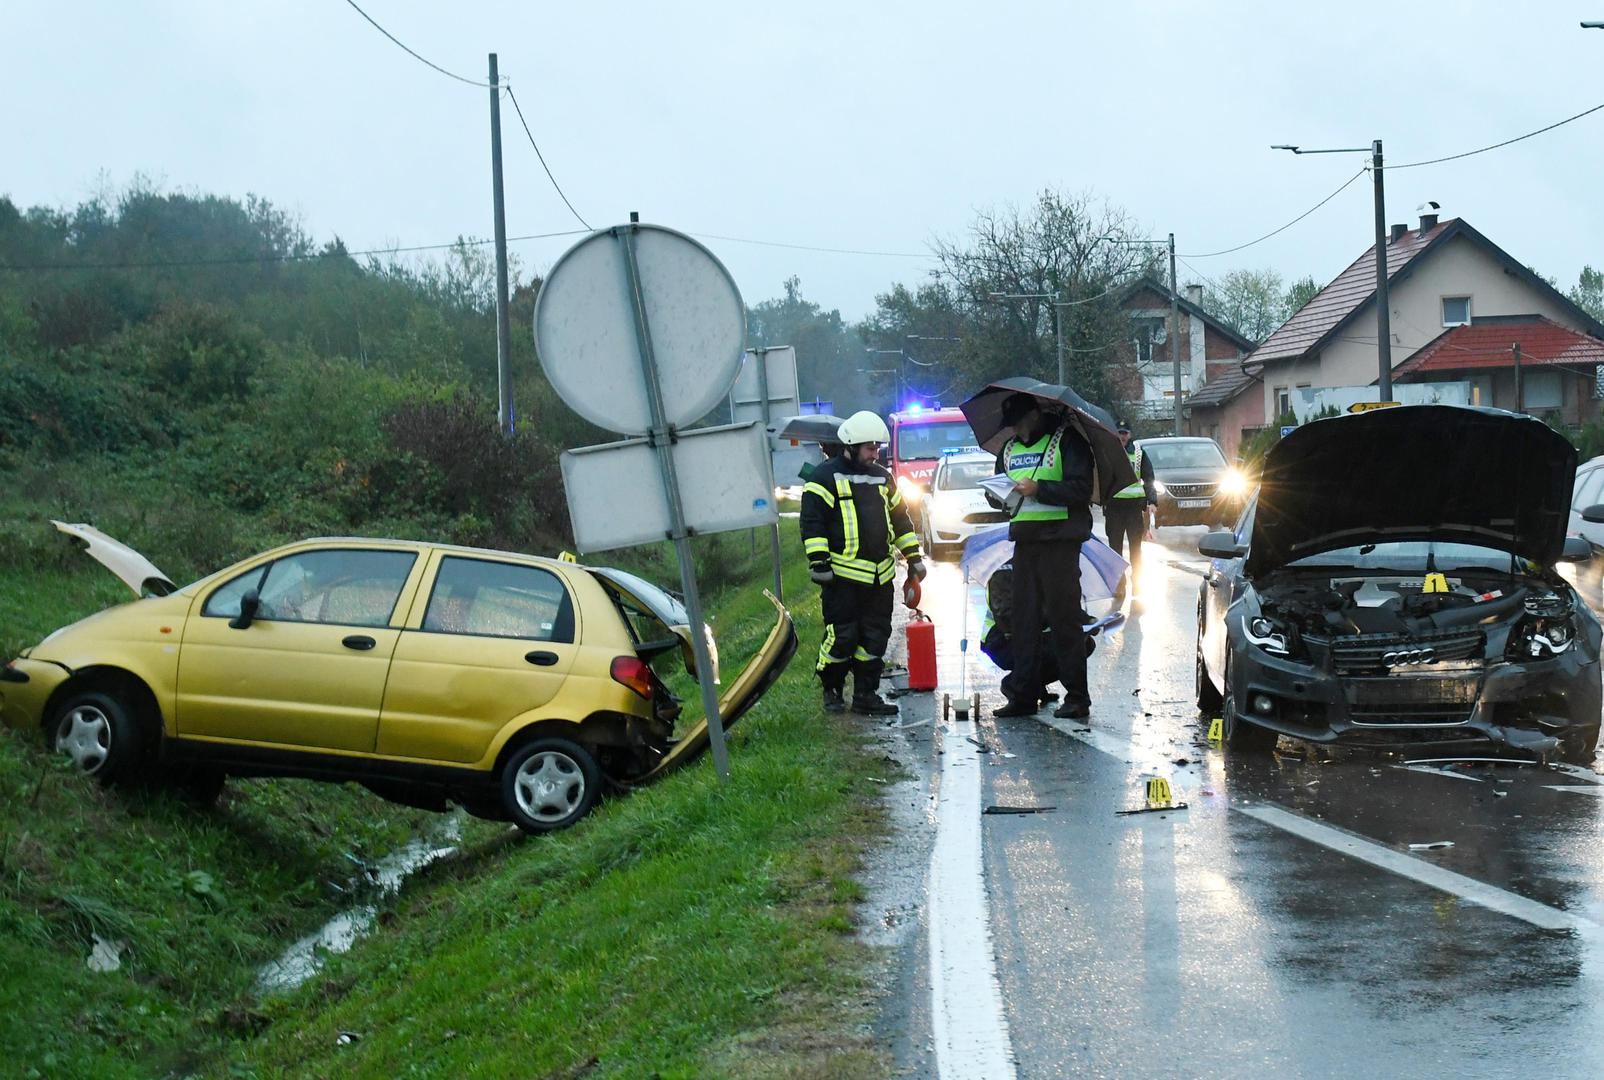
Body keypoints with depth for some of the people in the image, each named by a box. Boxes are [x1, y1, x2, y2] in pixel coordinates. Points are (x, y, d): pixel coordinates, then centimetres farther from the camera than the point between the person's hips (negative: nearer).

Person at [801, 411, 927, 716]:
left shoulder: (882, 477, 17)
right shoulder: (825, 477, -4)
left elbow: (900, 519, 25)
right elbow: (812, 523, -8)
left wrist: (913, 557, 19)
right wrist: (819, 564, -14)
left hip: (880, 575, 6)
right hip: (843, 574, -6)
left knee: (875, 638, 6)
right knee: (842, 636, -5)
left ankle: (865, 695, 14)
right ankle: (831, 690, 13)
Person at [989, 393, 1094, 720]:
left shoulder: (1066, 441, -4)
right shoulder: (1009, 449, 18)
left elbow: (1080, 488, -13)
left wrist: (1039, 489, -20)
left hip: (1059, 538, -7)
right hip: (1024, 540, 7)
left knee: (1064, 619, -5)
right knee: (1025, 619, 6)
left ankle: (1077, 697, -1)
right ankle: (1023, 695, 10)